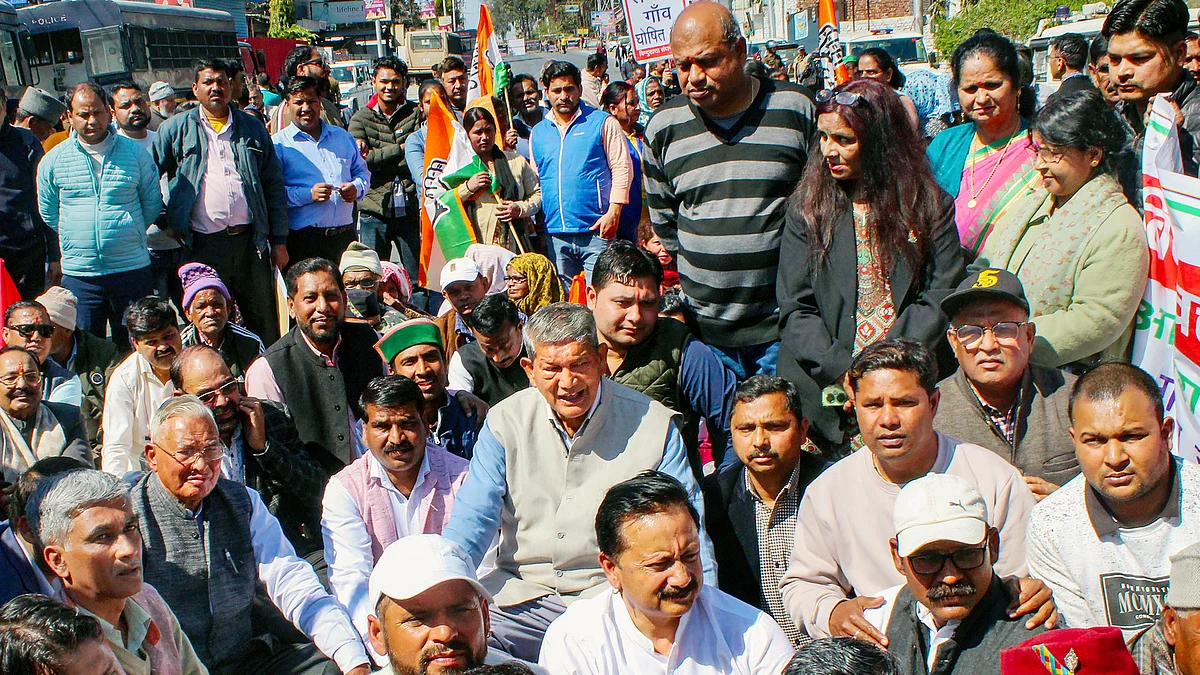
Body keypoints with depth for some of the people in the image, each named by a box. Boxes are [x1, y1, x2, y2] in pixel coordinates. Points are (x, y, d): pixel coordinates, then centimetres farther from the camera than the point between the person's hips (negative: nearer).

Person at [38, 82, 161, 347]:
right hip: (78, 273, 0)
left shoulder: (135, 152, 2)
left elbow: (152, 203, 10)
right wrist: (75, 241, 11)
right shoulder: (53, 160, 3)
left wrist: (128, 233, 9)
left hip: (132, 268, 0)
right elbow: (48, 214, 13)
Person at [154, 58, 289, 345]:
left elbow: (274, 186, 11)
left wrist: (279, 241, 6)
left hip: (250, 241, 1)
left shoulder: (252, 128, 12)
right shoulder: (176, 129, 6)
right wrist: (164, 222, 1)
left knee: (264, 320, 6)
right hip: (203, 245, -1)